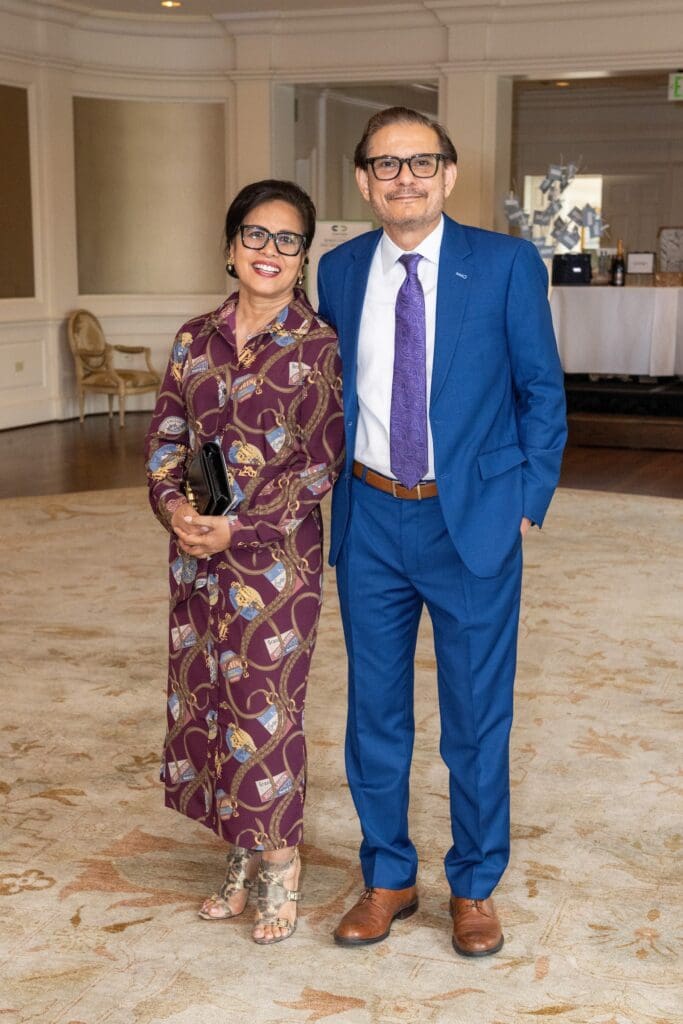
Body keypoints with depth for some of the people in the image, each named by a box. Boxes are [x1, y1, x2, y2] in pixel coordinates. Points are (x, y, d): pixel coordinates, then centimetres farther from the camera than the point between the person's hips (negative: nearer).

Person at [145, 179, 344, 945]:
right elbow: (164, 437, 8)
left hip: (275, 556, -5)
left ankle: (280, 868, 21)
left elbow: (324, 463, -10)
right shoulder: (196, 340, 7)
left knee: (265, 710, 1)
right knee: (203, 703, 11)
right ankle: (241, 858, 30)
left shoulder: (320, 347, -6)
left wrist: (237, 524, -16)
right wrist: (172, 504, -11)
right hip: (195, 553, 5)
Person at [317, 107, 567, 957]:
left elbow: (542, 392, 0)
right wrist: (338, 490, 6)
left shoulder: (507, 265, -4)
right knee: (374, 711, 13)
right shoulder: (339, 270, 4)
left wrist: (528, 502, -4)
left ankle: (475, 887, 29)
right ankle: (387, 878, 32)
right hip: (371, 520, 3)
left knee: (477, 716, 9)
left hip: (473, 521, -2)